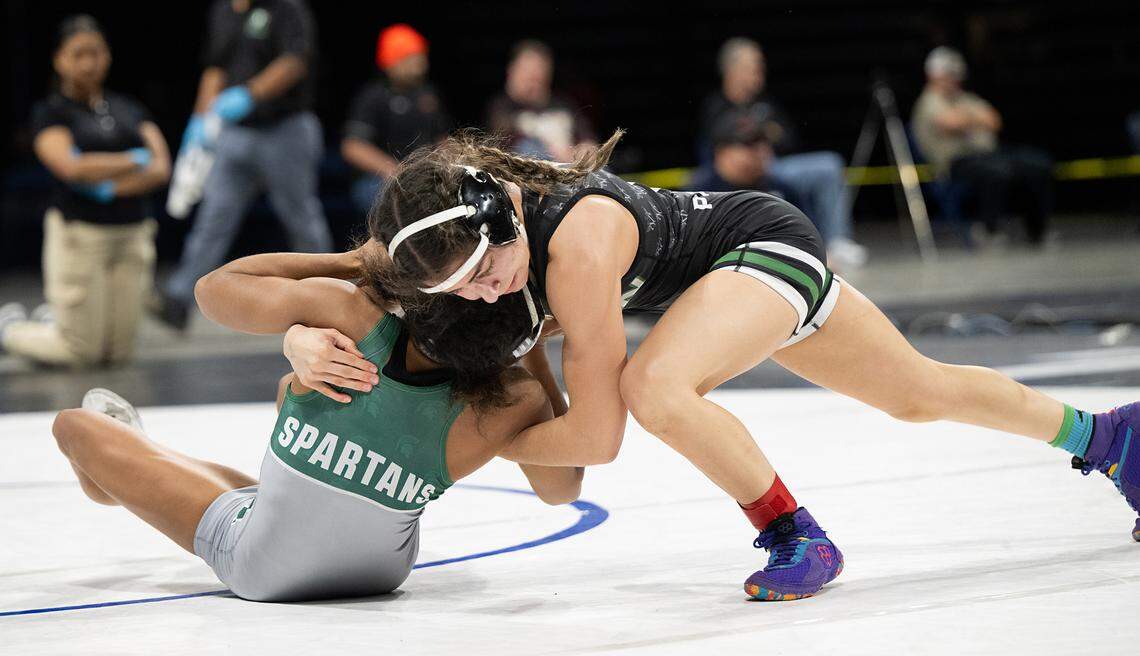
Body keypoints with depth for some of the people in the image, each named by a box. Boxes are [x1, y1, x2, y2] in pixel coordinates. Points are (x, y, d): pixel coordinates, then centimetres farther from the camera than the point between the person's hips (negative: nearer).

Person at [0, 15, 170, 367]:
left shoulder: (129, 109, 10)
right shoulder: (50, 112, -3)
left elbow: (161, 169, -2)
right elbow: (71, 167, -19)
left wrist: (107, 187, -16)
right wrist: (135, 161, -10)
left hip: (134, 235, 5)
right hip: (80, 234, -5)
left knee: (117, 352, 4)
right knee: (80, 352, -2)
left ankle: (53, 320, 32)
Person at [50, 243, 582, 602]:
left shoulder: (342, 313, -29)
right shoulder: (512, 403, -26)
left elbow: (213, 288, -10)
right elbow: (563, 488, -3)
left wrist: (347, 261, -6)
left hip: (258, 569, -3)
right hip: (382, 572, 3)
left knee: (75, 424, 18)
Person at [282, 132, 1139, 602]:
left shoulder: (576, 245, -39)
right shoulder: (457, 237, -19)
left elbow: (597, 435, -34)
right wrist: (306, 344, -33)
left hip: (768, 243, -8)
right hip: (725, 270, 8)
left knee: (654, 385, -35)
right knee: (925, 394, 22)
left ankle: (800, 541, -13)